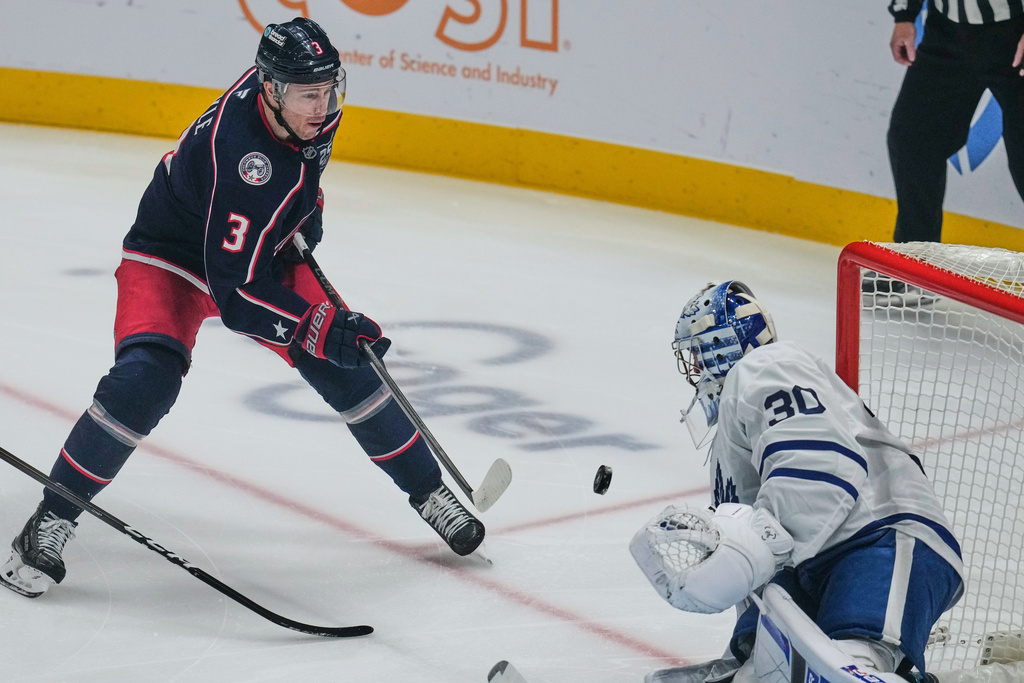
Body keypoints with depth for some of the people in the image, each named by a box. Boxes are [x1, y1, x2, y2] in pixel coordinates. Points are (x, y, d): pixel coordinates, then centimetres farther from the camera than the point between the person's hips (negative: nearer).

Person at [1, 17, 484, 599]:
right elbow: (233, 292, -38)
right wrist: (320, 328, -43)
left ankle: (427, 490, 16)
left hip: (265, 250, 7)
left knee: (346, 366, -3)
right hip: (173, 259, -7)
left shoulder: (310, 104, -18)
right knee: (146, 378, -27)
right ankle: (53, 520, -14)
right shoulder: (239, 160, -40)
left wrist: (308, 206, 12)